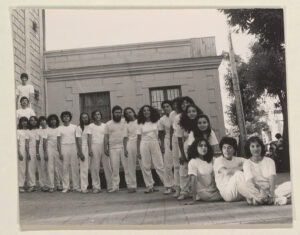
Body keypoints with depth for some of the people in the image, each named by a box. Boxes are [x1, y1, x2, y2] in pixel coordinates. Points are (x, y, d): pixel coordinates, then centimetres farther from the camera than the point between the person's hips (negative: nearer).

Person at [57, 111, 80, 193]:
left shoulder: (74, 127, 8)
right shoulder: (60, 128, 5)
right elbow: (58, 141, 4)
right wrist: (60, 153, -4)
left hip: (73, 146, 1)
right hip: (64, 147, -1)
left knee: (75, 167, 1)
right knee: (65, 168, 0)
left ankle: (76, 187, 7)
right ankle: (66, 187, 6)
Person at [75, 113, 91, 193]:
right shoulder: (79, 128, 3)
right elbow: (78, 141, -2)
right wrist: (80, 152, -10)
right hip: (84, 149, -3)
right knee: (84, 169, -4)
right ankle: (84, 188, -1)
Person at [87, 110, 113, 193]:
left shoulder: (104, 125, 13)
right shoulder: (91, 126, 6)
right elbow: (89, 138, 1)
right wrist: (89, 149, -8)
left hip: (104, 146, 2)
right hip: (95, 146, -2)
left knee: (107, 166, -1)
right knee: (95, 167, -2)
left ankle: (110, 186, 4)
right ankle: (96, 187, 3)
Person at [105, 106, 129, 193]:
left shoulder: (125, 122, 6)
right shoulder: (108, 124, 9)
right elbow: (106, 136, 9)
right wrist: (105, 148, 2)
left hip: (124, 147, -1)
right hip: (113, 148, 1)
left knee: (127, 167, -2)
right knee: (114, 168, 2)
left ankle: (129, 185, 5)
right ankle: (115, 186, 7)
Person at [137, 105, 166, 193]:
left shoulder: (156, 122, 5)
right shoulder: (141, 124, 6)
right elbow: (139, 138, 7)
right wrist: (138, 151, 3)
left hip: (155, 144, -1)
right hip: (144, 145, 1)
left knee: (159, 166, -3)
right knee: (146, 167, 3)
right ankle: (149, 186, 11)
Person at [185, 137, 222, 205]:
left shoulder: (210, 160, 5)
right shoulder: (193, 162, -14)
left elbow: (214, 177, 8)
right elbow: (193, 180, -20)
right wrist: (194, 199, -23)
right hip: (203, 192, -8)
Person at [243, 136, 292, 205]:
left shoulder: (269, 161, 11)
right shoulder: (247, 164, 5)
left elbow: (272, 178, -6)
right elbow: (250, 182, -11)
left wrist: (271, 191, -26)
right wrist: (259, 192, -30)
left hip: (270, 190, 2)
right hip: (256, 191, -2)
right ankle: (277, 199, -39)